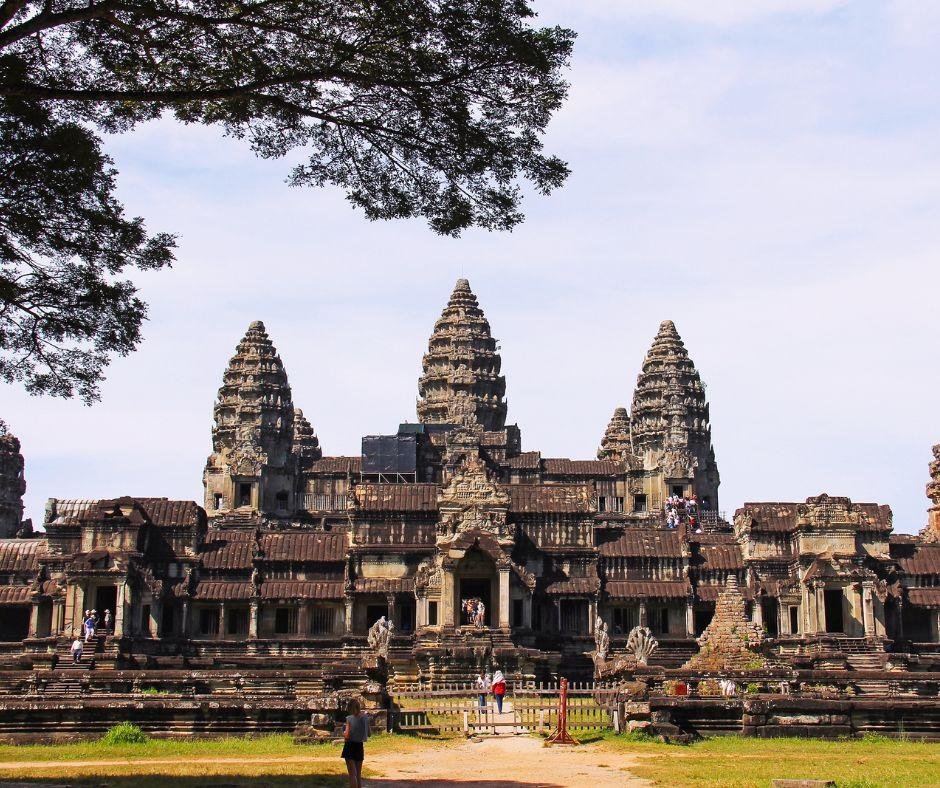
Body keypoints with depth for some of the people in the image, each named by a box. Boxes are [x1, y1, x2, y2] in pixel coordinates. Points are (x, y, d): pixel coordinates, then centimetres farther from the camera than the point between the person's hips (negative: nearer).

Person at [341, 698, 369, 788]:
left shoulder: (350, 718, -13)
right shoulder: (365, 718, 0)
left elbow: (347, 735, -19)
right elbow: (368, 734, 7)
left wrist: (344, 732, 2)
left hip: (350, 746, -5)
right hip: (360, 746, 5)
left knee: (352, 774, -1)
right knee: (359, 775, 14)